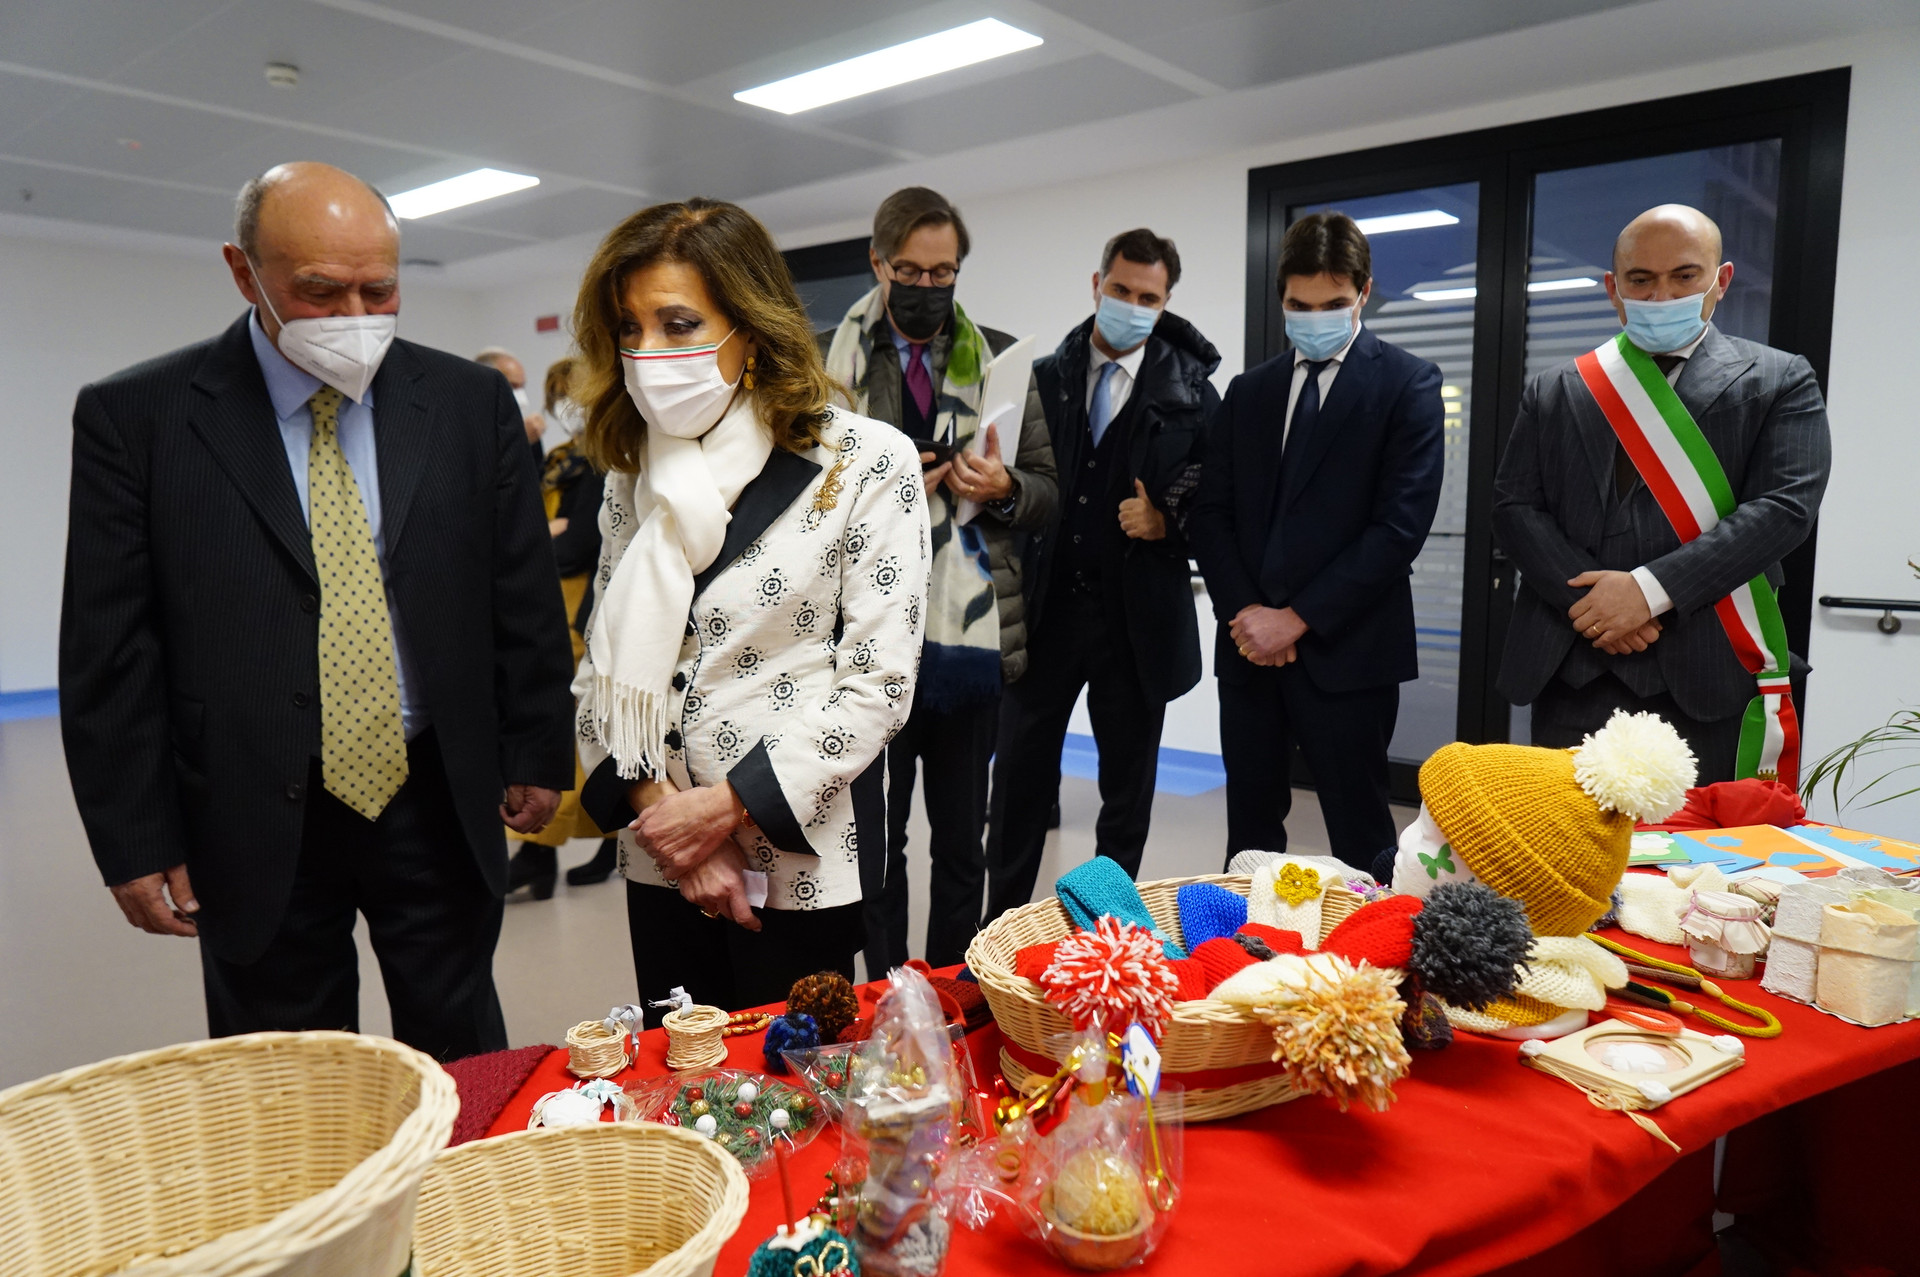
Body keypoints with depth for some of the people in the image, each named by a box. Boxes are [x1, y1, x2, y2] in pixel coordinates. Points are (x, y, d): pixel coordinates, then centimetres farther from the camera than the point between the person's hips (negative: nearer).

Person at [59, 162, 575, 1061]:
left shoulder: (470, 403, 1)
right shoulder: (136, 417, -4)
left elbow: (524, 597, 5)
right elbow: (108, 650, -2)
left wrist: (536, 753, 4)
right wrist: (133, 841, -4)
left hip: (442, 804, 1)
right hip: (253, 821, -1)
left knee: (465, 1077, 14)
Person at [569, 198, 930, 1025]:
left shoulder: (865, 464, -8)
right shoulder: (638, 473, 7)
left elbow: (877, 684, -12)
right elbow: (601, 667, 7)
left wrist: (731, 803, -13)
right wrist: (656, 805, -6)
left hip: (800, 865, -4)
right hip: (660, 866, 5)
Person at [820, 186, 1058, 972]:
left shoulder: (1002, 360, 9)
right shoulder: (825, 362, 3)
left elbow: (1049, 494, 9)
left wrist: (1005, 489, -12)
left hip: (971, 638, 2)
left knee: (962, 843, 14)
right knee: (874, 842, 8)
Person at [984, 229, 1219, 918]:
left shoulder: (1190, 394, 1)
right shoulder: (1044, 378, 6)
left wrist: (1166, 523, -15)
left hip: (1137, 619, -1)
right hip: (1046, 606, 1)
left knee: (1127, 787, 11)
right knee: (1020, 776, 6)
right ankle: (1001, 925, 22)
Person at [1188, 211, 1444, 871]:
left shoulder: (1407, 384, 0)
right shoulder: (1249, 390, 15)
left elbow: (1401, 524, -10)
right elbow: (1210, 513, 10)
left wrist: (1299, 617, -12)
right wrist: (1242, 611, -6)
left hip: (1344, 649, -4)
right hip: (1250, 647, 5)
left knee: (1360, 840, 1)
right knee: (1250, 827, 11)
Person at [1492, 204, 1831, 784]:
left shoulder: (1779, 382, 7)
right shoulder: (1553, 392, 13)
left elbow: (1784, 507, -6)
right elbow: (1514, 507, 4)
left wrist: (1651, 589, -17)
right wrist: (1588, 597, -12)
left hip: (1707, 676, -1)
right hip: (1572, 676, 2)